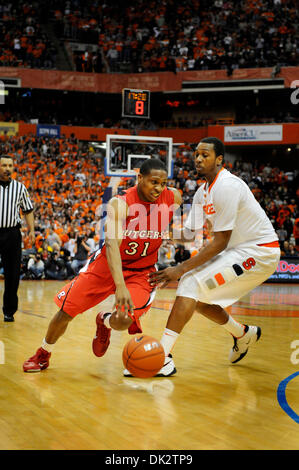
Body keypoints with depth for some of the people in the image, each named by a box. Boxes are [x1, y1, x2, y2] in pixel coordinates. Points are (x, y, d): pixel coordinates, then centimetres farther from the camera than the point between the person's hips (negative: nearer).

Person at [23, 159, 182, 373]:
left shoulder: (173, 198, -15)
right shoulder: (120, 204, -26)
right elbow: (112, 244, -39)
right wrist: (120, 287, -52)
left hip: (142, 272, 1)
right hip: (107, 264, -1)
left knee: (122, 320, -23)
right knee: (67, 310, -1)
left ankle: (105, 321, 17)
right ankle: (43, 354, 29)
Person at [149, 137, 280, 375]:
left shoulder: (226, 186, -21)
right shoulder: (203, 191, 8)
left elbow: (220, 242, -22)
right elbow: (188, 233, 14)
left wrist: (181, 269, -22)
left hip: (260, 251, -10)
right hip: (240, 249, 10)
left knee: (193, 284, -21)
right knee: (198, 297, 13)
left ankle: (163, 357, -26)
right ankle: (243, 334, 36)